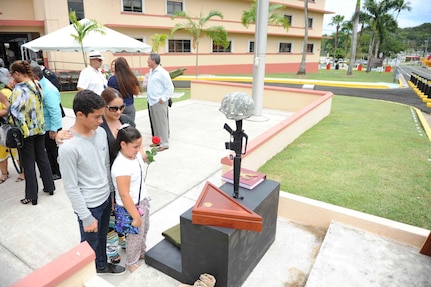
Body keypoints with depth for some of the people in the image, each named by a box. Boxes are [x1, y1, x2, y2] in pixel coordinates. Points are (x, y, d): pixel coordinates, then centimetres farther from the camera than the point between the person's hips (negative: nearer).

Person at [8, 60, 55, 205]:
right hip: (40, 127, 6)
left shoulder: (19, 89, -18)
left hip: (26, 130, -6)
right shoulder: (37, 85, 3)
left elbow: (15, 111, -21)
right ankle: (49, 187, 26)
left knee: (28, 163, 3)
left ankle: (32, 196, 13)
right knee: (42, 157, 17)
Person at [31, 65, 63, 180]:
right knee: (48, 149, 20)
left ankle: (58, 172, 22)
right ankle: (52, 170, 35)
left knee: (54, 150, 6)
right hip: (43, 126, 9)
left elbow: (54, 111, -25)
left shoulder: (48, 90, -23)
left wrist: (53, 129, -24)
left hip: (50, 126, -9)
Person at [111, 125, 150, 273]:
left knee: (144, 229, 27)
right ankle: (131, 263, 41)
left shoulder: (136, 154, -8)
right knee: (136, 235, 14)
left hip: (143, 200, 8)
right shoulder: (121, 166, -32)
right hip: (131, 206, -8)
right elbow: (124, 195, -29)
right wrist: (136, 216, -23)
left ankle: (142, 252, 54)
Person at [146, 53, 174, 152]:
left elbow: (170, 87, -14)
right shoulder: (151, 72, 13)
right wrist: (149, 97, 15)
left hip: (159, 102, -9)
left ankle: (164, 143, 5)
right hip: (152, 102, 9)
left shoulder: (162, 72, -13)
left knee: (161, 123, -3)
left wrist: (163, 99, -15)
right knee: (155, 122, 15)